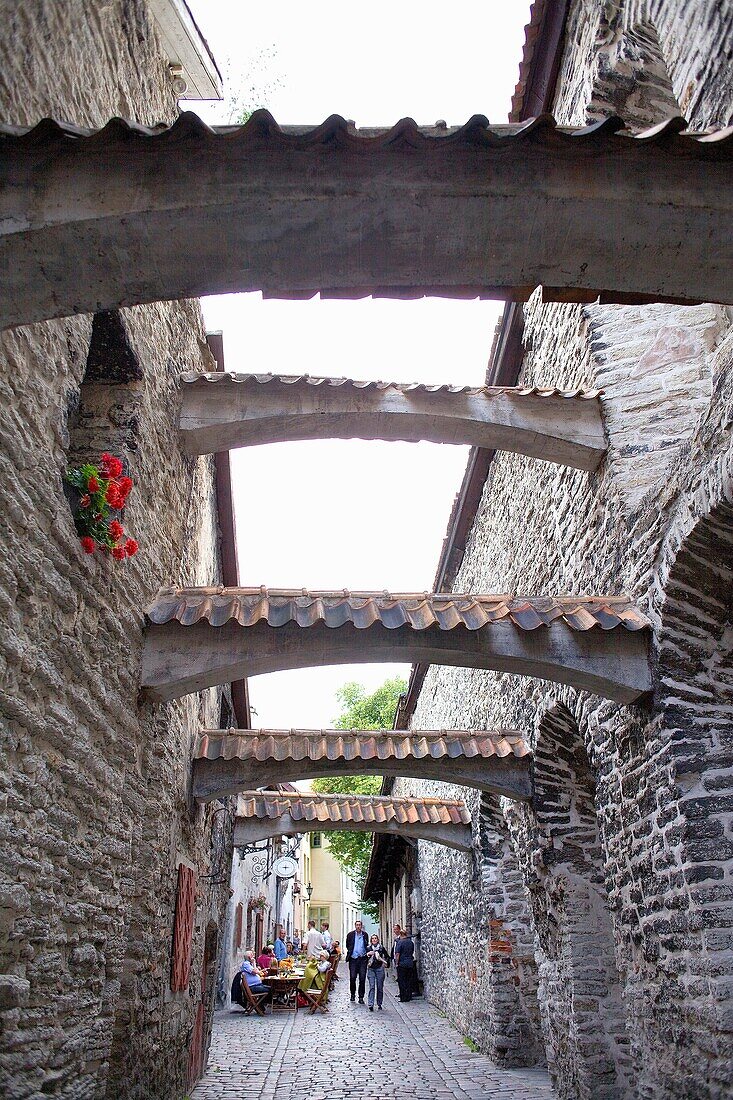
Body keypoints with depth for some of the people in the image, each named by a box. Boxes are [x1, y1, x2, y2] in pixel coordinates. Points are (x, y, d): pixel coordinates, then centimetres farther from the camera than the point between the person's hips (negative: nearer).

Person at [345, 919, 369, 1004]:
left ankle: (361, 997, 8)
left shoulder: (365, 934, 5)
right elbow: (347, 945, 11)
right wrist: (350, 952, 4)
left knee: (362, 978, 0)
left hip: (362, 959, 1)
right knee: (352, 977, 0)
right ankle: (352, 994, 21)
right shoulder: (351, 934, 1)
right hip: (353, 959, -1)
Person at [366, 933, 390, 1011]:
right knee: (372, 987, -9)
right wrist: (368, 954, -15)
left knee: (380, 987, 4)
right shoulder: (368, 948, 5)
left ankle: (379, 1004, 16)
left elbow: (387, 957, 15)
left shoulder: (381, 948, 4)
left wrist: (385, 963, 2)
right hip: (371, 969, 0)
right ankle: (371, 1005, -11)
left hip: (380, 969, 0)